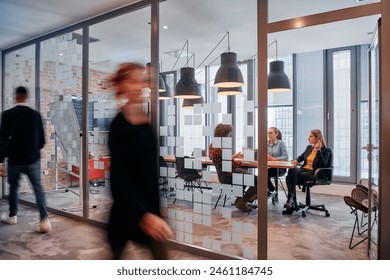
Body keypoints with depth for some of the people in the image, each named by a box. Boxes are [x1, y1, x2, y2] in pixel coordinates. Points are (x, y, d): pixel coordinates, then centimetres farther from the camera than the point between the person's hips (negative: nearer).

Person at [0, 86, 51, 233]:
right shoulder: (36, 114, -1)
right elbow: (42, 139, 4)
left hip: (15, 159, -1)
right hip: (32, 159, 1)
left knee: (14, 188, 17)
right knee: (38, 188, 1)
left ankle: (12, 216, 33)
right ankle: (44, 220, -10)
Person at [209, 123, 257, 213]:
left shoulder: (212, 145, 2)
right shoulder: (222, 148, -27)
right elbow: (233, 165, -24)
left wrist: (235, 156, 16)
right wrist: (242, 161, -5)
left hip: (222, 174, 10)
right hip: (229, 177, -10)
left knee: (245, 172, 32)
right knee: (257, 180, 0)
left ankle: (240, 199, 33)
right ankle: (242, 202, 11)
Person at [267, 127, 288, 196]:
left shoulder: (281, 143, -5)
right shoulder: (266, 143, 9)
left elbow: (286, 157, -13)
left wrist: (274, 158, -27)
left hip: (280, 167, -4)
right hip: (269, 166, 4)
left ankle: (271, 190, -5)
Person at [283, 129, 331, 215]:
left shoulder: (325, 150, -1)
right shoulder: (309, 147, 18)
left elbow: (323, 165, -14)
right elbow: (302, 156, 34)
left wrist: (318, 151, -18)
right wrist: (297, 160, 11)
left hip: (313, 173, -6)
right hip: (303, 170, 6)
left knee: (290, 178, -30)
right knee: (292, 170, -30)